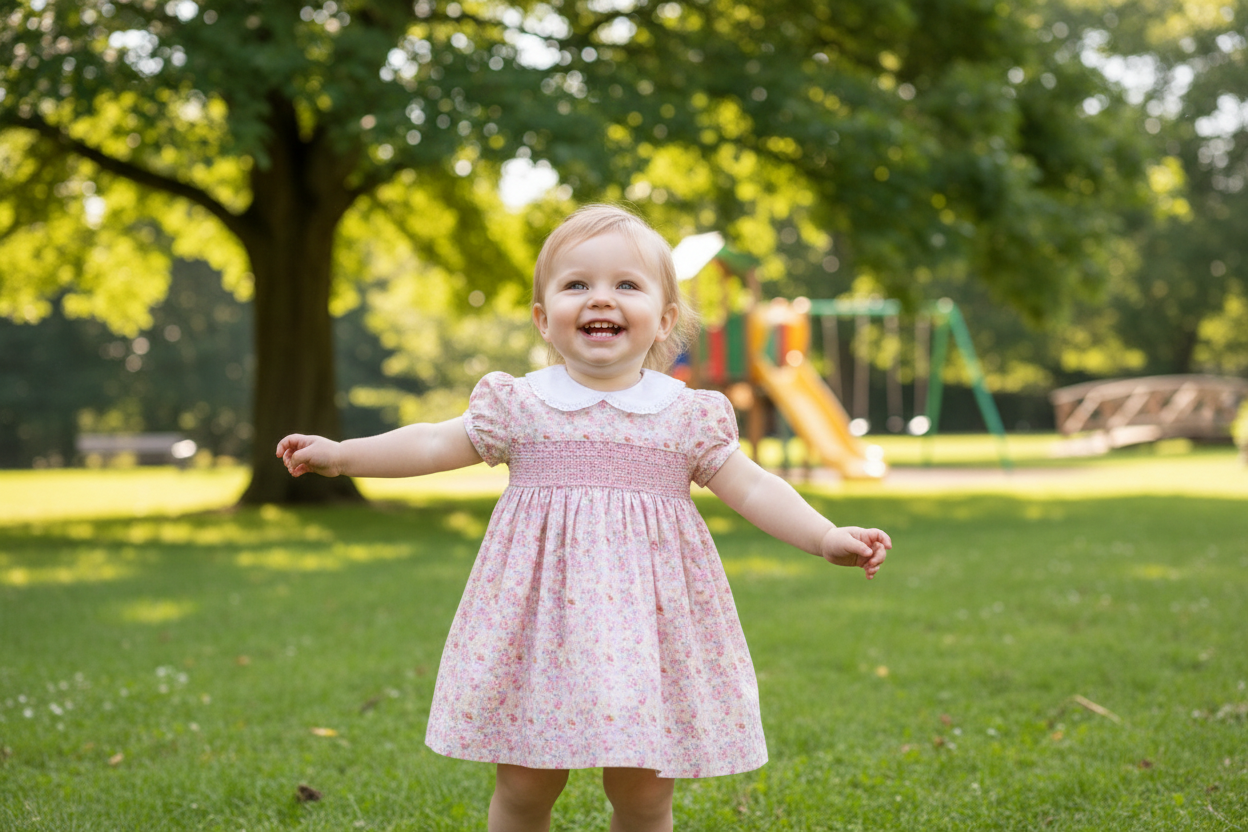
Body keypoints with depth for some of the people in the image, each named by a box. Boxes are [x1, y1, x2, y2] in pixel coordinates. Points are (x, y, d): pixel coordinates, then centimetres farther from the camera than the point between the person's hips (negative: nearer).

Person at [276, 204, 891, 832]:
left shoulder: (689, 416, 3)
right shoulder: (519, 405, 3)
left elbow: (751, 488, 4)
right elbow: (435, 445, 8)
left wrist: (828, 538, -5)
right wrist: (340, 454, 5)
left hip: (646, 617, 0)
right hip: (541, 618, 0)